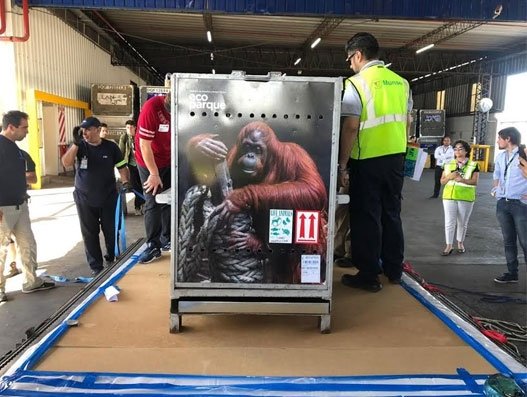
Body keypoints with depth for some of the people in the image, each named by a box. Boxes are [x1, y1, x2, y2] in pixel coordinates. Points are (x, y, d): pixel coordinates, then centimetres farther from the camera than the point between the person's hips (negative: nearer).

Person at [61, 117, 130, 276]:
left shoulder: (110, 147, -1)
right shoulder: (80, 146, -1)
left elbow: (121, 166, 3)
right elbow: (66, 163, -15)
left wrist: (125, 182, -12)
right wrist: (75, 143, -25)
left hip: (108, 198, 0)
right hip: (84, 198, 1)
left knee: (111, 230, 8)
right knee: (90, 233, 5)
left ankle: (112, 259, 29)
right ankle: (96, 266, 16)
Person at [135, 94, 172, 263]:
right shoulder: (152, 107, -28)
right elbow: (144, 144, -23)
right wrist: (154, 173, -18)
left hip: (170, 161, 4)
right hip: (149, 161, -4)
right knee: (153, 203, -3)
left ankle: (167, 240, 19)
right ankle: (153, 246, 5)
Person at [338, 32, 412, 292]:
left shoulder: (357, 83, -11)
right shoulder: (401, 82, 8)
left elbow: (351, 128, -16)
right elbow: (406, 122, 12)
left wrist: (342, 164, -11)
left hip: (368, 160, -6)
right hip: (396, 157, 6)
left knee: (366, 217, 3)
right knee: (391, 214, 16)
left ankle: (369, 276, 11)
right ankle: (394, 270, 27)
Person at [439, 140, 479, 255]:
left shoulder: (473, 165, 0)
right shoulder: (448, 164, 8)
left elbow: (475, 181, -9)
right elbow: (442, 181, 6)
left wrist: (462, 179, -25)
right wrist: (450, 177, -14)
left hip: (466, 197, -1)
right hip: (449, 196, 2)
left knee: (463, 222, 11)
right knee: (449, 222, -1)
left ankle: (460, 243, 28)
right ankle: (449, 246, 5)